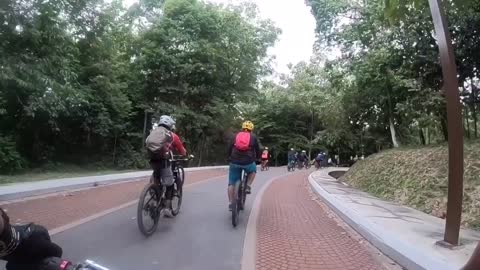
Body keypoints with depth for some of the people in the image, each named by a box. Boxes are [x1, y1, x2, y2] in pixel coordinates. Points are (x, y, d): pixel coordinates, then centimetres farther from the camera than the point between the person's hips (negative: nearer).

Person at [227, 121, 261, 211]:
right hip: (248, 162, -1)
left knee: (232, 183, 10)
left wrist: (230, 158, 30)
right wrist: (257, 158, 28)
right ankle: (248, 186, 16)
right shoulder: (253, 137, 9)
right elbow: (257, 150, 11)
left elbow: (229, 148, 15)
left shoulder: (236, 135, 14)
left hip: (235, 163, 1)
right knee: (253, 170, 32)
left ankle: (230, 203, 11)